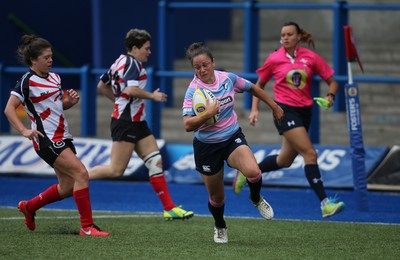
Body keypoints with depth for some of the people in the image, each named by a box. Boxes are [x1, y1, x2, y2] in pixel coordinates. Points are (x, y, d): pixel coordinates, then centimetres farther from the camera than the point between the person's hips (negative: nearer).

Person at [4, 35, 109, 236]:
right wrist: (24, 131, -25)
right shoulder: (27, 82, -9)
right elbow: (9, 109, -12)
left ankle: (28, 207, 32)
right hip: (46, 139, -9)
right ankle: (87, 227, -16)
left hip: (63, 137, 9)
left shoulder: (54, 78, 14)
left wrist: (71, 101, 3)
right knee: (81, 173, -19)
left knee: (67, 187, 9)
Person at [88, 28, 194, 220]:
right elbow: (131, 89, -28)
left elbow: (102, 86, 22)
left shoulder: (121, 61, 15)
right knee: (116, 170, -10)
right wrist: (153, 96, -15)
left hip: (136, 122, 10)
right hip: (126, 122, -10)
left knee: (155, 161, 5)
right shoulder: (133, 63, -13)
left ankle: (170, 208, 4)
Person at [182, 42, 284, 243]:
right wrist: (207, 115, -42)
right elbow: (187, 125, -27)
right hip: (207, 146, -2)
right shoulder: (193, 91, -18)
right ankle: (220, 227, 41)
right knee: (216, 197, 8)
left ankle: (256, 200, 8)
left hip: (232, 138, 2)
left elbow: (253, 88, 14)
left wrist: (274, 106, 22)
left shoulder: (228, 79, -7)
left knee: (253, 171, -27)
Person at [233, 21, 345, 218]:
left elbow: (332, 81, 4)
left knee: (284, 161, 14)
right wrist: (254, 110, 2)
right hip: (285, 111, -4)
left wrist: (330, 96, -16)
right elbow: (259, 85, 11)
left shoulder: (310, 57, 0)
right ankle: (325, 203, -20)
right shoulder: (274, 59, -2)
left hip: (304, 111, 4)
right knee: (310, 153, -17)